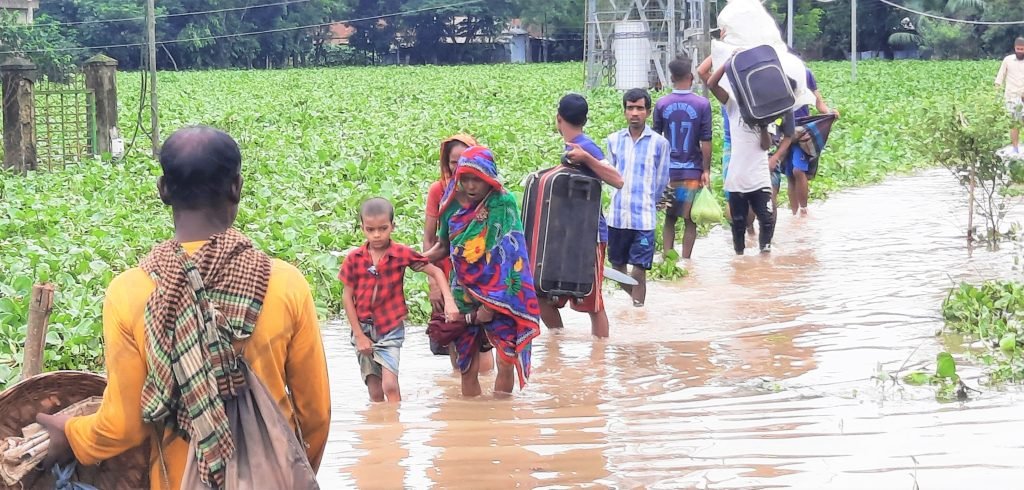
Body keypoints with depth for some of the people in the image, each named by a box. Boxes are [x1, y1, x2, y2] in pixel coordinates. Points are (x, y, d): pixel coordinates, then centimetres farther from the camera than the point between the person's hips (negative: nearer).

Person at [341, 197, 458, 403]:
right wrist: (359, 335, -3)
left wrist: (449, 301, -17)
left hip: (391, 329, -2)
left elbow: (436, 272, -2)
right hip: (364, 329, 2)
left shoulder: (402, 254, -9)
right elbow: (348, 296, 0)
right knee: (375, 393, 6)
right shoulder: (354, 259, -6)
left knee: (390, 385, -16)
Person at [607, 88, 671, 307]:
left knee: (639, 272, -4)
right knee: (618, 268, 13)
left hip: (644, 218, -4)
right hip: (617, 215, 4)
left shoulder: (659, 143, -3)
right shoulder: (614, 140, 6)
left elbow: (661, 181, 5)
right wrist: (622, 200, 11)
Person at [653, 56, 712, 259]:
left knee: (669, 219, 12)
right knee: (690, 221, 6)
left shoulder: (662, 104, 0)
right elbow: (706, 141, -6)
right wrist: (706, 170, 0)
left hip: (668, 171, 2)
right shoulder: (702, 104, -6)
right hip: (693, 171, -2)